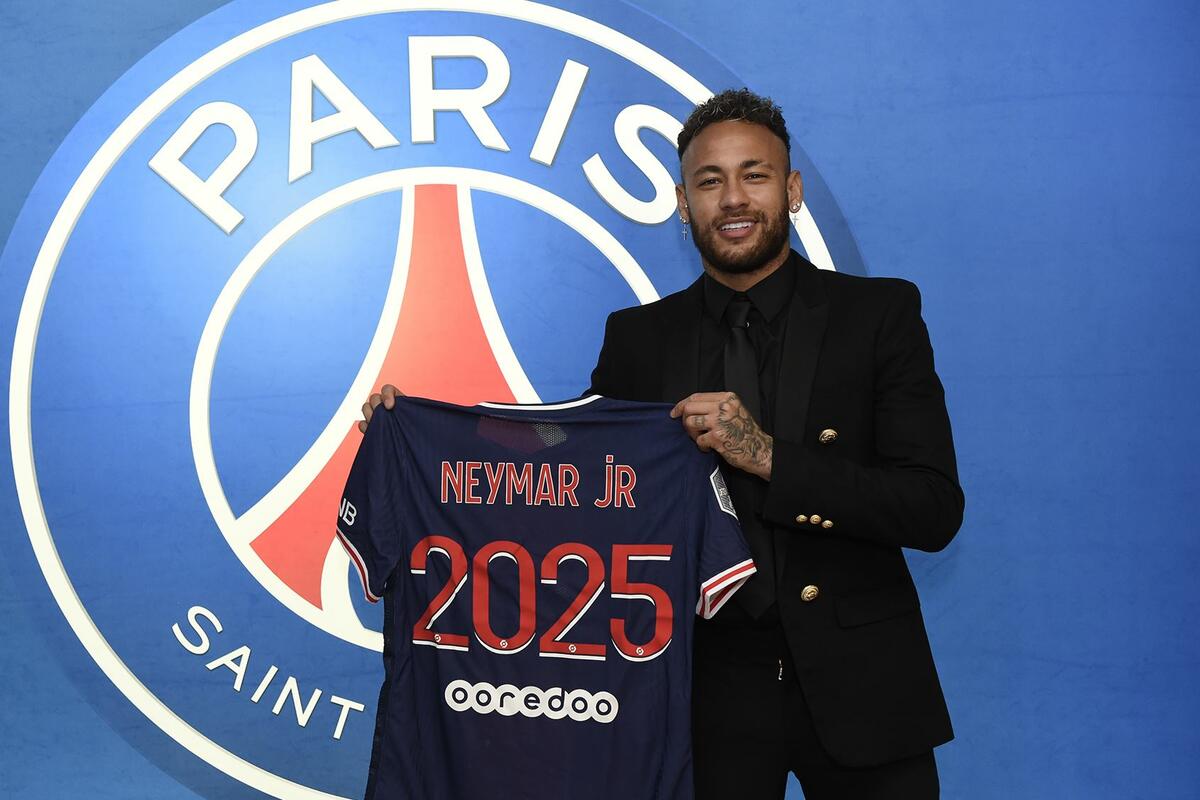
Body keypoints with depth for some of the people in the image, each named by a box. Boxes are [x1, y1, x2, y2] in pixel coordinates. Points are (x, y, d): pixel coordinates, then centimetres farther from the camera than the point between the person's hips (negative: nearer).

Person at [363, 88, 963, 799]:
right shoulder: (639, 340, 5)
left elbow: (936, 512, -10)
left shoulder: (880, 314, -3)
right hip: (712, 687, 1)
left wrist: (768, 457, -21)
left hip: (858, 686, -1)